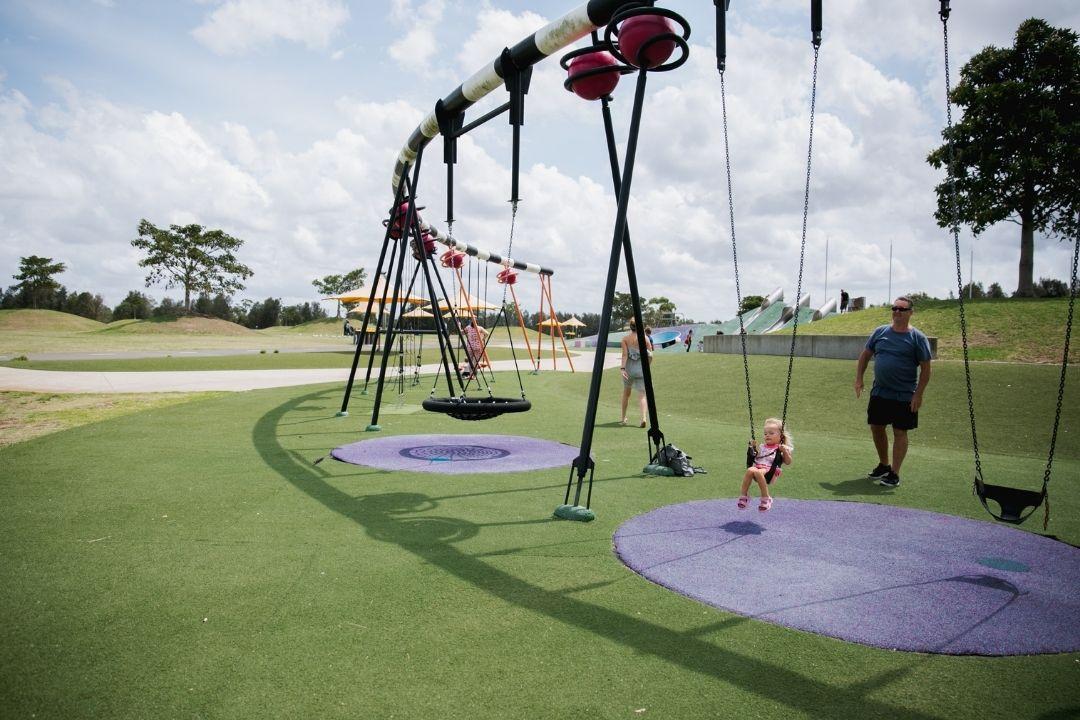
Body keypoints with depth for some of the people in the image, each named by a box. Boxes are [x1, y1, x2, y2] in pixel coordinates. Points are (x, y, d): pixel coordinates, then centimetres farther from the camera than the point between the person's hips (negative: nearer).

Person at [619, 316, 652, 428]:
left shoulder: (625, 338, -2)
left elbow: (625, 354, -12)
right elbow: (650, 355, -3)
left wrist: (622, 368, -17)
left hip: (629, 368, 1)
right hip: (641, 368, -1)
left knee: (626, 393, 20)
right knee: (642, 395, -1)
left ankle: (623, 418, 28)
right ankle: (644, 417, -23)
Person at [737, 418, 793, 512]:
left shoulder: (782, 448, 14)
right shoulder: (762, 447, 28)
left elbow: (788, 462, 5)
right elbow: (754, 457, 31)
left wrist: (784, 451, -9)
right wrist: (754, 447, 18)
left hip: (770, 470, -4)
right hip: (758, 466, 4)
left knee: (758, 472, -38)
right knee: (750, 470, -32)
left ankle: (766, 497, -27)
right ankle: (743, 495, -29)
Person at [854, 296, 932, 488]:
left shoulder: (917, 337, -8)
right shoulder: (880, 332, 4)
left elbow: (925, 368, -8)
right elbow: (865, 355, 12)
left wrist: (918, 394, -13)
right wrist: (859, 379, 4)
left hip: (904, 396, -4)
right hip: (879, 392, 5)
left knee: (900, 432, 3)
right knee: (876, 428, 11)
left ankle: (894, 474, 12)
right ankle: (883, 465, 31)